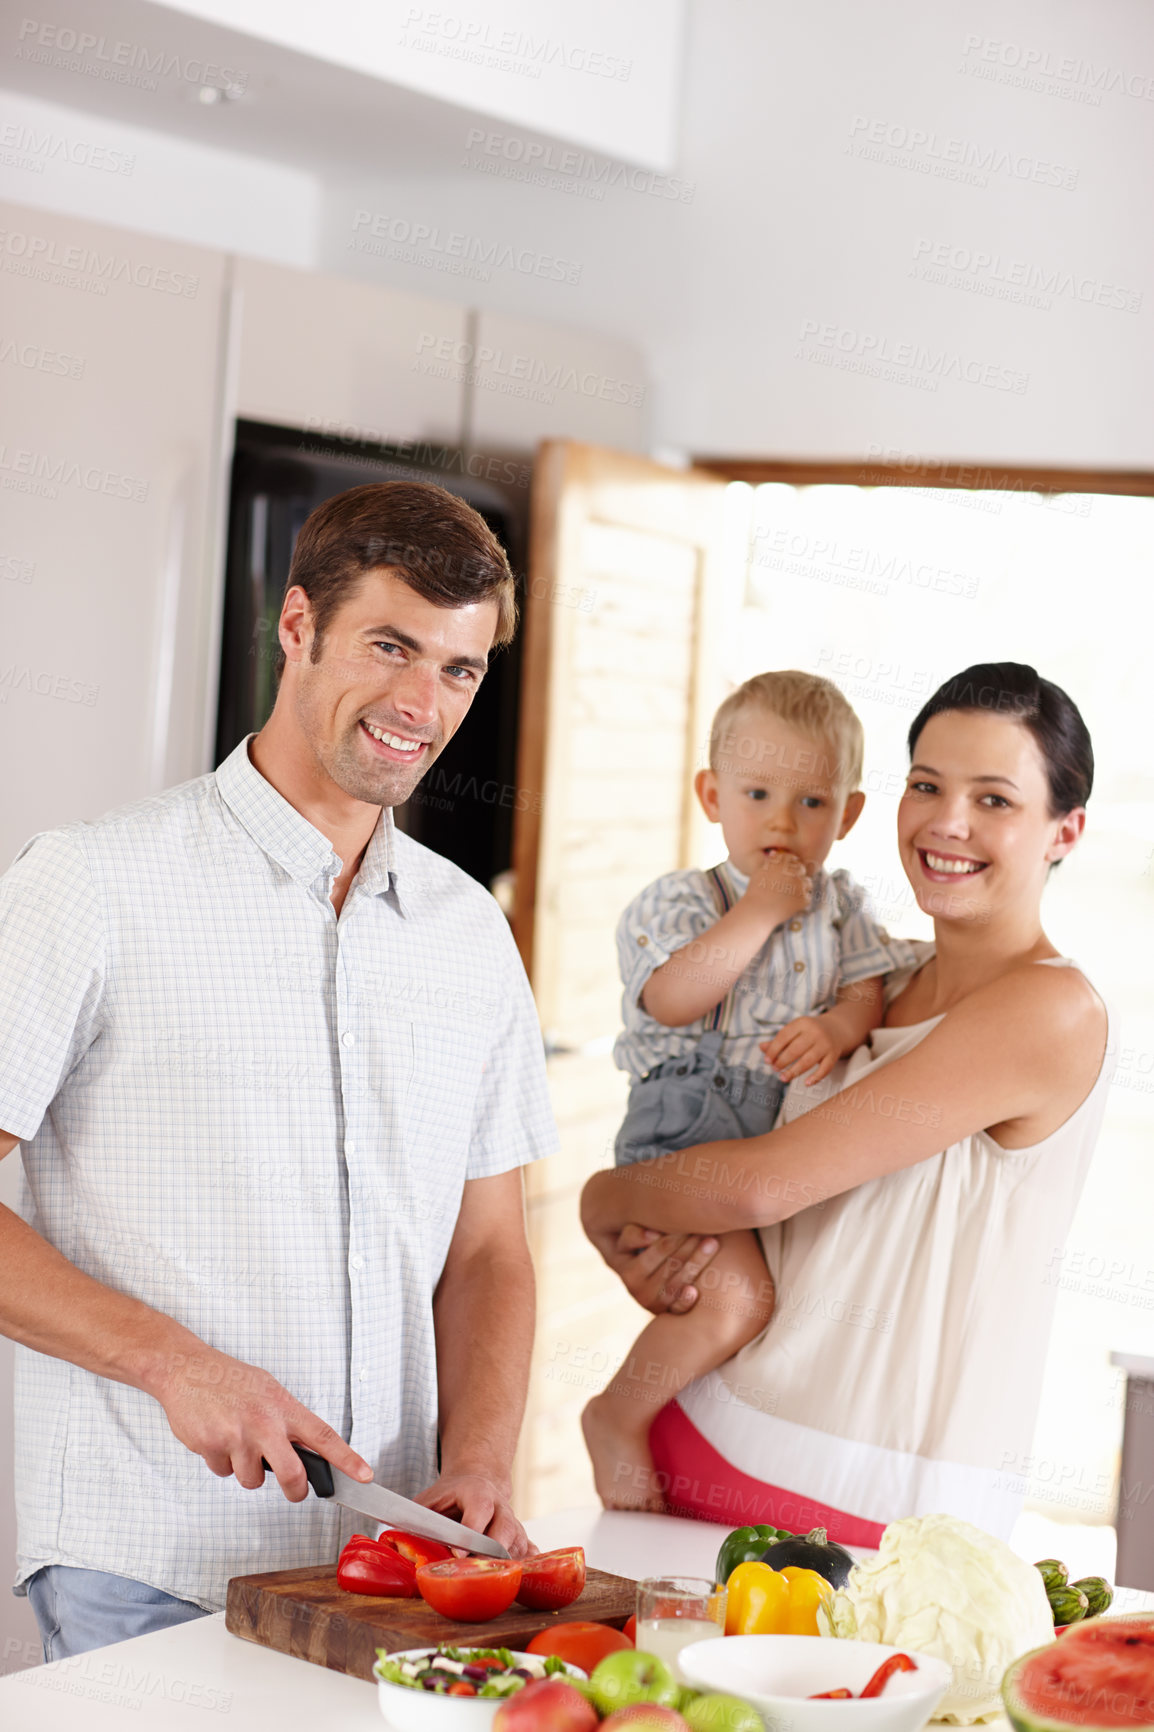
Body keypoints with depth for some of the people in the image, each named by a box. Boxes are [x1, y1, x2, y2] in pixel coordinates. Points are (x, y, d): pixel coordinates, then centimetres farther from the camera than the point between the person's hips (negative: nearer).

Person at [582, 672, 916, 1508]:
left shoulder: (840, 904, 15)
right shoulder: (681, 901, 0)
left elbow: (870, 991, 6)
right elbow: (672, 999, -17)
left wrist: (836, 1029, -17)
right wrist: (758, 912, -15)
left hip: (796, 1137, 6)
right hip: (690, 1131, -6)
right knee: (739, 1297, -22)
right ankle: (618, 1418, 0)